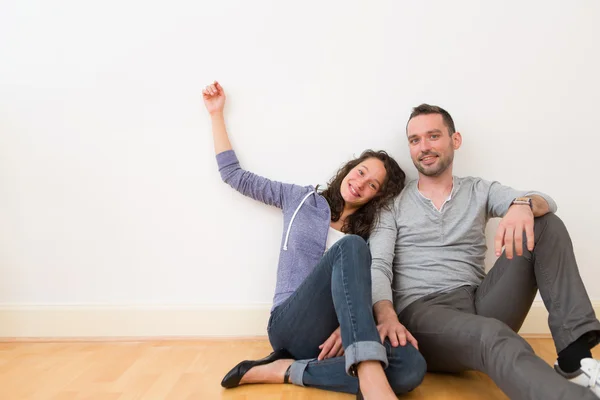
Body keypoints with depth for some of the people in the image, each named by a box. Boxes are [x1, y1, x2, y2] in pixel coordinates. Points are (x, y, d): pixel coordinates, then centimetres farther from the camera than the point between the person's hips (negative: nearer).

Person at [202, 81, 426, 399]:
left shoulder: (373, 233, 15)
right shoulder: (302, 199, 13)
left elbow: (368, 292, 7)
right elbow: (233, 175, 17)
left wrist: (350, 325, -16)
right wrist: (217, 114, 19)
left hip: (332, 336, 3)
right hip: (290, 323, -2)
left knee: (412, 368, -31)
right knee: (351, 246, -31)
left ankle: (286, 370, -23)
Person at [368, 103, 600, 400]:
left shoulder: (480, 191, 15)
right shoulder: (393, 203, 8)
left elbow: (545, 202, -2)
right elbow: (377, 266, -5)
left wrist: (523, 205, -29)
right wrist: (386, 316, -27)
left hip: (479, 303, 4)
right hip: (422, 311, -4)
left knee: (546, 224, -11)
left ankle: (575, 359, -21)